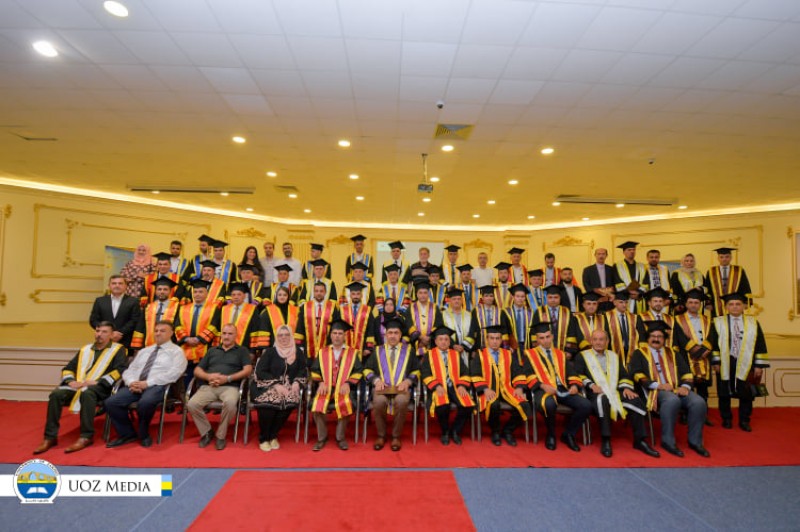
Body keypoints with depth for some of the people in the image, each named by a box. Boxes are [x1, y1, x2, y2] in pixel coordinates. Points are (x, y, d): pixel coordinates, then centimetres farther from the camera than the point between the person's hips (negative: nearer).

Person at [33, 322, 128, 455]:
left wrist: (98, 381, -18)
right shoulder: (85, 349, 23)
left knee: (86, 393, -37)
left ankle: (86, 436, -28)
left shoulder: (118, 349, 5)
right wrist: (71, 381, -1)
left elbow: (119, 370, -9)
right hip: (78, 386, 6)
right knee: (56, 394, -22)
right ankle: (50, 437, -11)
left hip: (101, 388, -6)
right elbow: (67, 368, 21)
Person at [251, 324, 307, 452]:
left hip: (288, 387, 2)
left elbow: (303, 370, 9)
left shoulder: (298, 352, 10)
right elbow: (260, 371, -6)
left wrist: (297, 382, -12)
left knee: (290, 401, -30)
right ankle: (263, 438, -8)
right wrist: (276, 384, -18)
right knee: (268, 402, -33)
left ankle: (273, 436, -7)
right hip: (268, 386, -1)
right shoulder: (270, 351, 3)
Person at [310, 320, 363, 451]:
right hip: (325, 388, 2)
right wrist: (321, 382, -5)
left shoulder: (353, 353, 11)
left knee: (345, 405, -32)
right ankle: (322, 437, -6)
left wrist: (348, 383, -10)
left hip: (344, 388, -1)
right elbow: (315, 371, 12)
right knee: (317, 405, -28)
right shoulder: (322, 352, 16)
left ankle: (340, 437, -9)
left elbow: (358, 372, 5)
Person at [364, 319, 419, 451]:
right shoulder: (378, 351, 18)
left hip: (401, 387, -1)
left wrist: (407, 381, -7)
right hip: (381, 387, 1)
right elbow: (367, 370, 13)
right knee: (379, 402, -33)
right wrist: (376, 380, -7)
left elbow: (417, 371, 12)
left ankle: (396, 436, -11)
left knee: (401, 402, -35)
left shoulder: (409, 350, 16)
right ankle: (381, 436, -8)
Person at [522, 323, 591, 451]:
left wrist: (574, 385, -6)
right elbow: (529, 376, -3)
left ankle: (568, 434, 4)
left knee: (586, 406, -21)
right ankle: (551, 435, -7)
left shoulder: (561, 354, 23)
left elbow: (571, 373, 15)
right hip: (542, 390, -4)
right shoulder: (530, 354, 9)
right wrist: (542, 385, -20)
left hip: (563, 389, 4)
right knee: (549, 404, -38)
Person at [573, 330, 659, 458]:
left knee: (636, 401, -24)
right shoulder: (582, 356, 12)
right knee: (602, 401, -38)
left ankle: (639, 440, -10)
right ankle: (605, 440, -28)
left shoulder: (614, 356, 25)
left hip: (615, 390, 4)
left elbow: (624, 375, 18)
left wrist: (626, 387, -2)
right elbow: (578, 375, 1)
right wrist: (591, 385, -15)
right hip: (595, 392, -4)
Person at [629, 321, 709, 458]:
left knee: (699, 402, -25)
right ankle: (668, 441, -23)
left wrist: (685, 386, -7)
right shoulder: (640, 353, 10)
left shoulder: (672, 353, 24)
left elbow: (686, 373, 15)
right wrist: (657, 385, -15)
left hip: (677, 389, 5)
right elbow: (637, 374, -3)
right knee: (672, 400, -36)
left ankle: (695, 441, -7)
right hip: (655, 390, -4)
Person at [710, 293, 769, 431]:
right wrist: (715, 362, -6)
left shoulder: (753, 323, 4)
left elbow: (760, 345, 4)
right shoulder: (718, 322, -1)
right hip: (725, 365, -1)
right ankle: (726, 419, 22)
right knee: (725, 394, 8)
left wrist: (759, 365, -1)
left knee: (746, 394, 8)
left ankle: (744, 421, 22)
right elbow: (713, 343, -1)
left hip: (745, 364, 1)